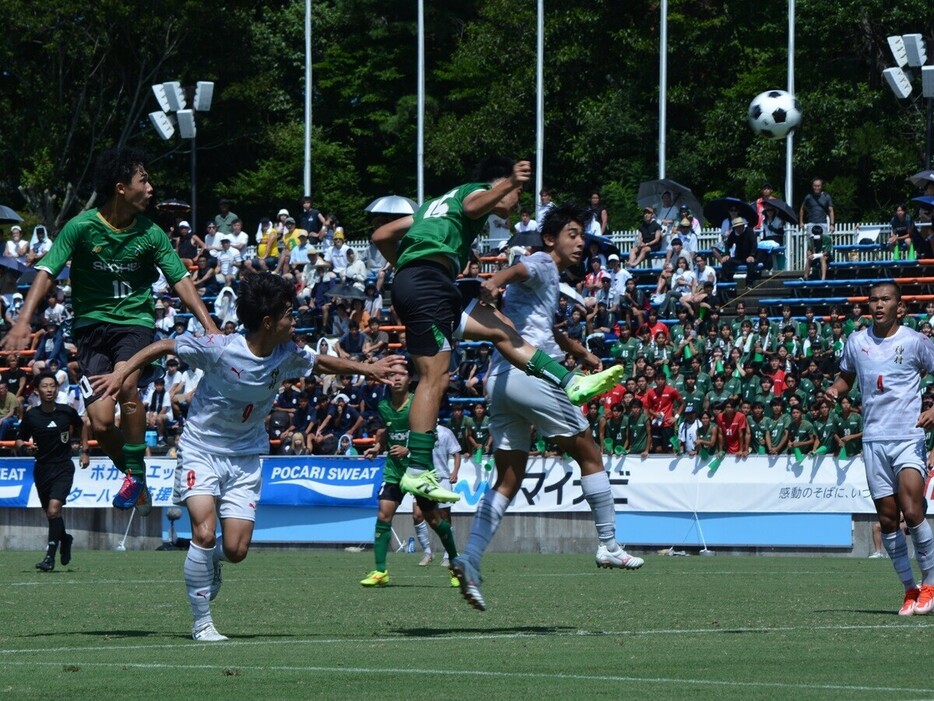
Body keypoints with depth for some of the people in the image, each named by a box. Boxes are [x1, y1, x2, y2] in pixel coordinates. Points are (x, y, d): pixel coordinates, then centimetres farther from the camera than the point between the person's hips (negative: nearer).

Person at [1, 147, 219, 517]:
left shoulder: (151, 234, -3)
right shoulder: (81, 227, -9)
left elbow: (181, 280, -1)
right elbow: (47, 272, -13)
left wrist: (209, 326, -15)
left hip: (135, 322, 0)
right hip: (91, 323, 0)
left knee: (125, 385, -31)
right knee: (101, 423, -11)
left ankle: (136, 472, -11)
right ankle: (138, 485, 17)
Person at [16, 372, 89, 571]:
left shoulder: (67, 412, -5)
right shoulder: (31, 416, -5)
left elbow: (81, 426, 16)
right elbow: (19, 440, 6)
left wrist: (84, 452, 13)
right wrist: (25, 446, -16)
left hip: (63, 467, -3)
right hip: (42, 468, 3)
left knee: (54, 509, -20)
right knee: (49, 512, 14)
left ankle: (50, 556, -17)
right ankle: (65, 538, 46)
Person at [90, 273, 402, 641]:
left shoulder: (287, 355, -7)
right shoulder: (220, 349, -22)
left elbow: (322, 362, 15)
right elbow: (164, 346, -12)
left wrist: (368, 369, 14)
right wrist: (123, 372, -20)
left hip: (246, 457, 4)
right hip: (202, 449, -4)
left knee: (235, 550, -5)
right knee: (204, 533, -22)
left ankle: (211, 559, 34)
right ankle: (202, 623, -7)